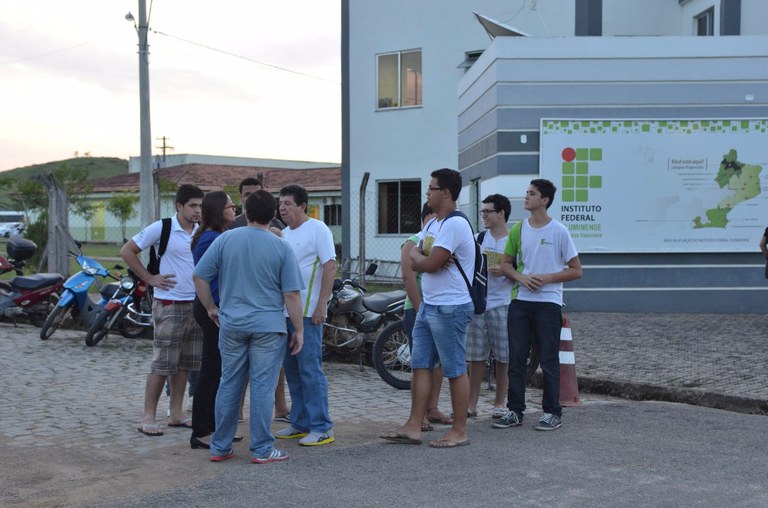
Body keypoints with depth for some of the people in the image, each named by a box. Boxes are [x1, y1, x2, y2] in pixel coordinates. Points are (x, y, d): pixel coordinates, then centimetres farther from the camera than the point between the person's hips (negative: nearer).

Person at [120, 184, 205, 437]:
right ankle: (149, 417, 5)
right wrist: (149, 278, -6)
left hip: (197, 305, 6)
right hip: (170, 305, -6)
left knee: (185, 363, 12)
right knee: (163, 363, -3)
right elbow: (127, 251, -2)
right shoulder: (161, 228, -8)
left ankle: (176, 413, 22)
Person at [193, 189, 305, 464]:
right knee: (262, 387, 3)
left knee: (229, 385, 11)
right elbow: (291, 294, -6)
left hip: (231, 325, 3)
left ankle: (220, 447, 19)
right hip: (268, 327, -2)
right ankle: (261, 449, 8)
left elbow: (199, 277, 1)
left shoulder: (225, 240, -1)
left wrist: (210, 307, 14)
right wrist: (299, 330, 2)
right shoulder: (282, 248, -5)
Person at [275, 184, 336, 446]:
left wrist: (321, 306, -18)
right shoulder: (284, 234, 15)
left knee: (310, 370, -8)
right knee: (292, 370, 11)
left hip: (308, 312, -8)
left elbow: (330, 267, -12)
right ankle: (300, 424, 21)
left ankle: (322, 427, -1)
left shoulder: (317, 229, -6)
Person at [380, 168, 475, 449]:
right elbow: (415, 262, 13)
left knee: (455, 370, -1)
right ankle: (413, 427, 12)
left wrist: (417, 256, 1)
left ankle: (459, 431, 7)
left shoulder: (455, 224, -15)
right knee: (421, 365, 8)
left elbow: (429, 264, -21)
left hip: (450, 307, -10)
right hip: (428, 306, 10)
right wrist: (425, 258, -9)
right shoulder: (432, 224, 17)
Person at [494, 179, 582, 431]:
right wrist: (521, 277, -5)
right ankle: (515, 411, 15)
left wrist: (546, 278, -14)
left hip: (548, 303, -4)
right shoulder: (519, 230, 7)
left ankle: (552, 413, 13)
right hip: (520, 301, 4)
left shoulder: (559, 231, -5)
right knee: (516, 359, 6)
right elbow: (505, 263, 15)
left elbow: (576, 270, -3)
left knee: (549, 361, 2)